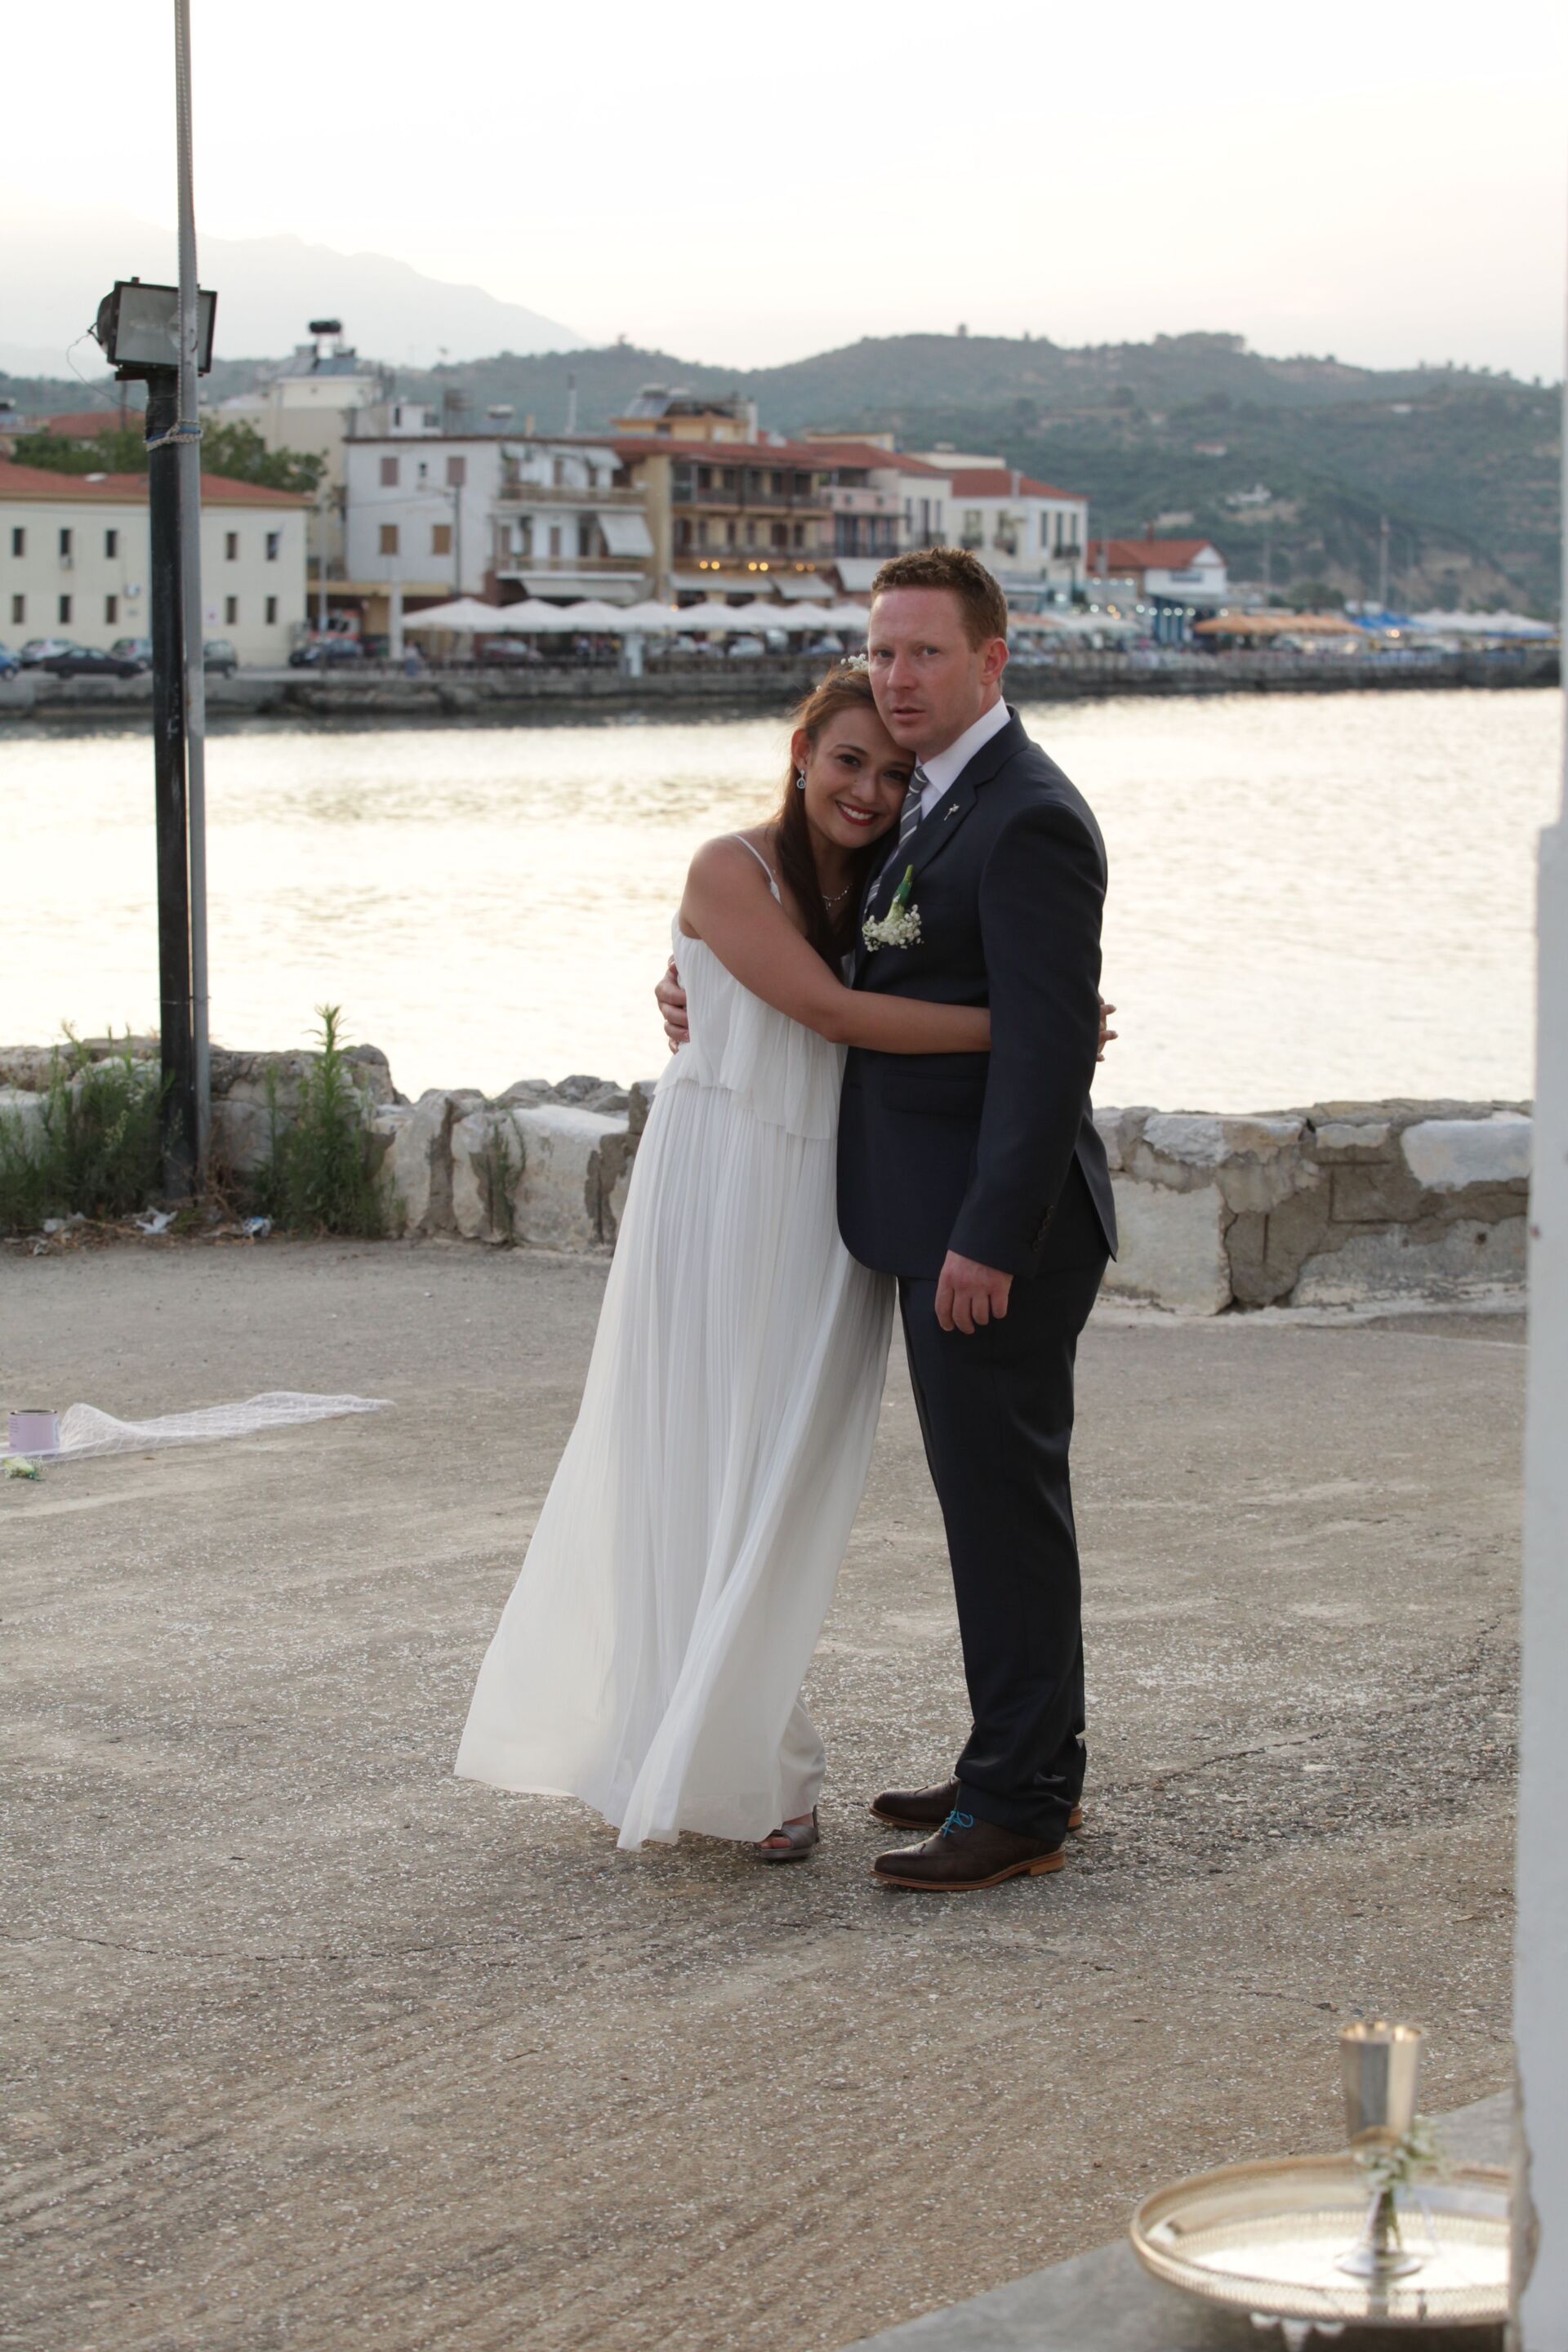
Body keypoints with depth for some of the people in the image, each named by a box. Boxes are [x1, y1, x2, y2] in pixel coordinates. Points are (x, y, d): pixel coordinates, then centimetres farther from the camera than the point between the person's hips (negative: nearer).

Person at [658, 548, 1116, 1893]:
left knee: (1004, 1497, -3)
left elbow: (1048, 1049, -23)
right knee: (990, 1492, 16)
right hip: (943, 1214, 10)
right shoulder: (940, 800, 14)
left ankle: (1022, 1806, 5)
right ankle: (1029, 1764, 26)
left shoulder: (1028, 822, -17)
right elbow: (878, 968, 27)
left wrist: (990, 1239, -25)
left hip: (995, 1226, -10)